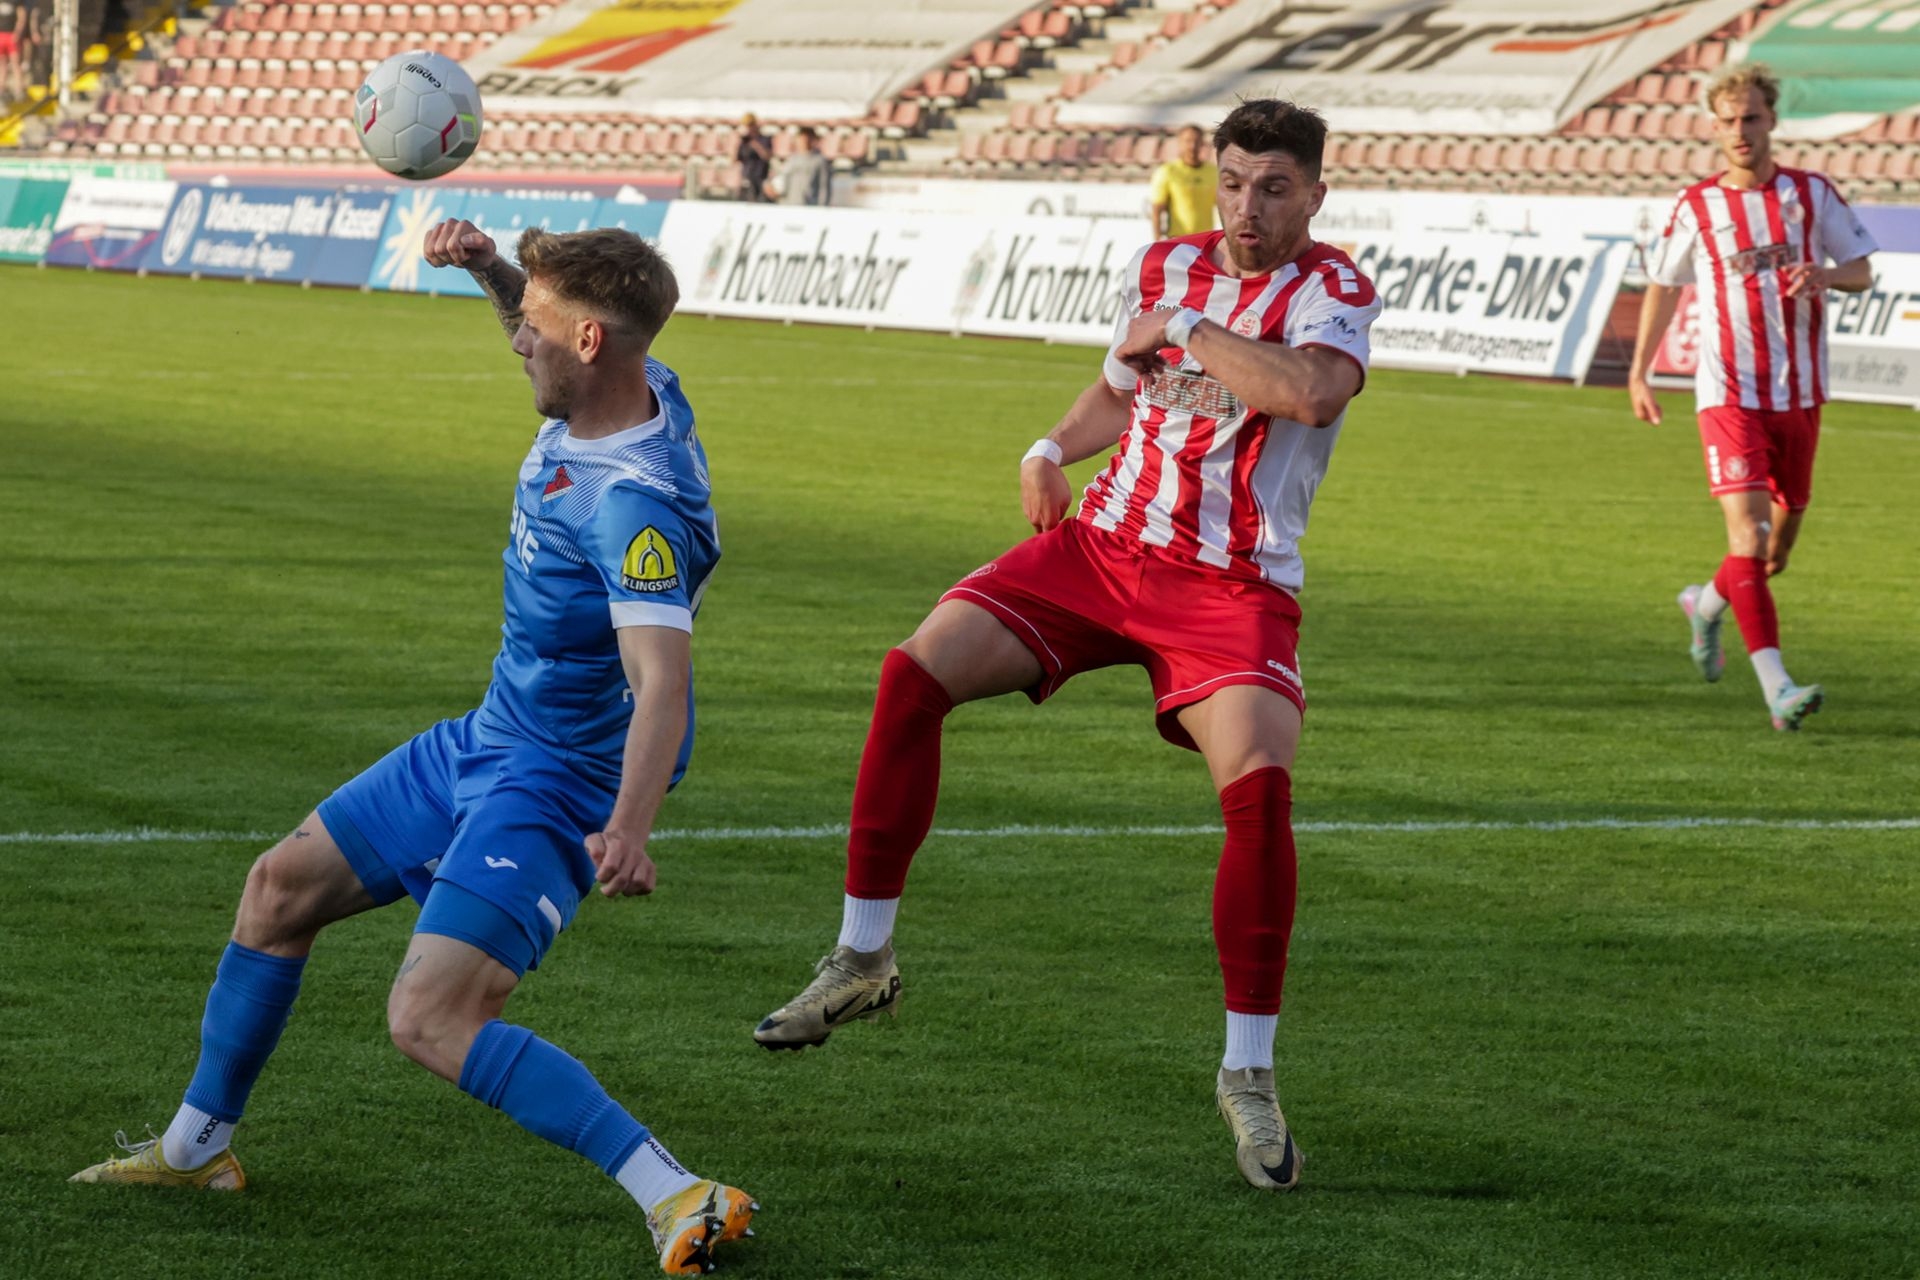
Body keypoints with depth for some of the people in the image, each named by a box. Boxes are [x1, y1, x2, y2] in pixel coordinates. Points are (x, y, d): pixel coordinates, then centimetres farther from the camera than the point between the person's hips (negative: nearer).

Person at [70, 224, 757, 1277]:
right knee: (282, 887, 21)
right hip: (482, 745, 10)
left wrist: (628, 825, -56)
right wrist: (487, 263, 4)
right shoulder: (634, 390, -4)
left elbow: (661, 681, -42)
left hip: (553, 785, -10)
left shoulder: (637, 502, -31)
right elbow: (545, 329, 22)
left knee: (430, 1022, -25)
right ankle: (197, 1145, 38)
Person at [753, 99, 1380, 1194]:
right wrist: (1054, 449, 8)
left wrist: (1181, 328, -19)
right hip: (1104, 544, 5)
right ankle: (866, 957, 1)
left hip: (1234, 589, -5)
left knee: (1260, 786, -27)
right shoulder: (1165, 267, 10)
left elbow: (1309, 388, -31)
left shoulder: (1332, 291, -8)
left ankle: (1250, 1072, -13)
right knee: (915, 673, -12)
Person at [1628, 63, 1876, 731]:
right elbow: (1663, 287, 14)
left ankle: (1707, 603, 44)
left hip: (1799, 394, 3)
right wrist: (1638, 374, 14)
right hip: (1728, 393, -3)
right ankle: (1776, 688, -24)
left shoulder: (1812, 193, 4)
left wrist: (1825, 276, -15)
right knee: (1747, 530, -18)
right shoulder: (1697, 206, 2)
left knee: (1780, 542, 11)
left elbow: (1863, 271, 9)